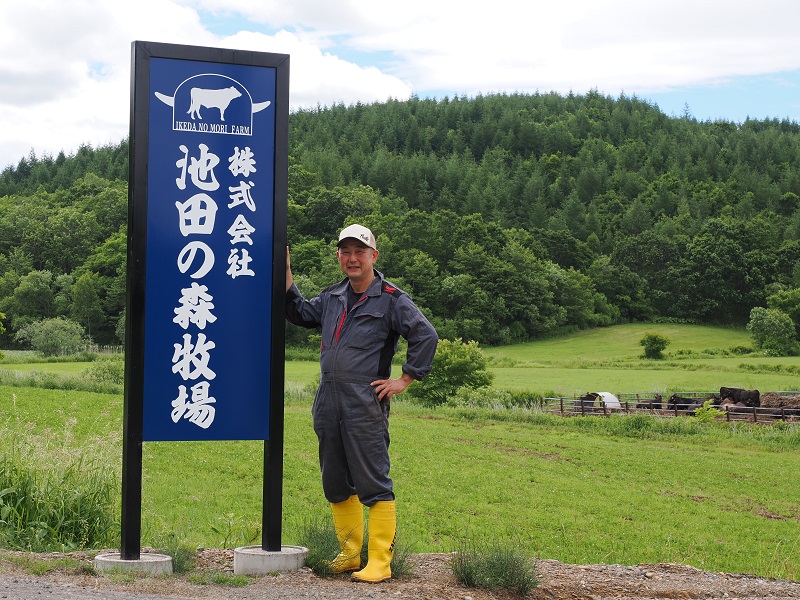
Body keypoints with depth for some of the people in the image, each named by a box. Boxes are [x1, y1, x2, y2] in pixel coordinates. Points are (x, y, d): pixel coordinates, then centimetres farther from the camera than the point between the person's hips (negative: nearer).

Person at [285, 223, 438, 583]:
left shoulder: (391, 299, -3)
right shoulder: (332, 297, 16)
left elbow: (426, 336, -9)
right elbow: (300, 314, 28)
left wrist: (404, 381, -9)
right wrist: (286, 275, 17)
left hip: (366, 405, -7)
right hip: (328, 403, 7)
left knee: (373, 483, -6)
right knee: (336, 483, 13)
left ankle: (379, 563, -2)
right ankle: (349, 554, 25)